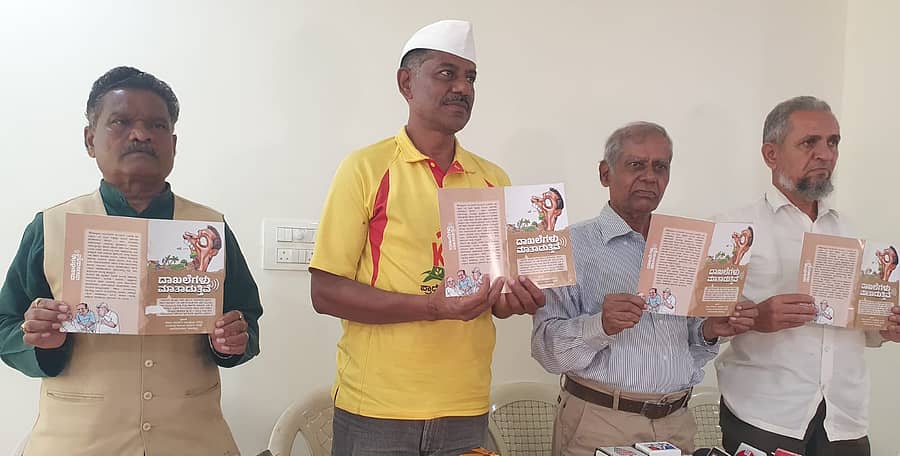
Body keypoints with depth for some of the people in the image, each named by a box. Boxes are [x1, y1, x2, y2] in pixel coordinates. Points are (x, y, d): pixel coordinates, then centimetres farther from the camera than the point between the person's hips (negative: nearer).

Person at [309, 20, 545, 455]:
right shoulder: (366, 167, -7)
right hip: (375, 409, -4)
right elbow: (326, 292, -10)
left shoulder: (494, 180, 6)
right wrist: (433, 307, -22)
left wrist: (514, 300, -9)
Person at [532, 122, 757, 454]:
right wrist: (600, 326, -29)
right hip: (599, 425, -5)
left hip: (676, 425, 5)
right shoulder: (574, 245, -7)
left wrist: (710, 332, -2)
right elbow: (546, 347, -13)